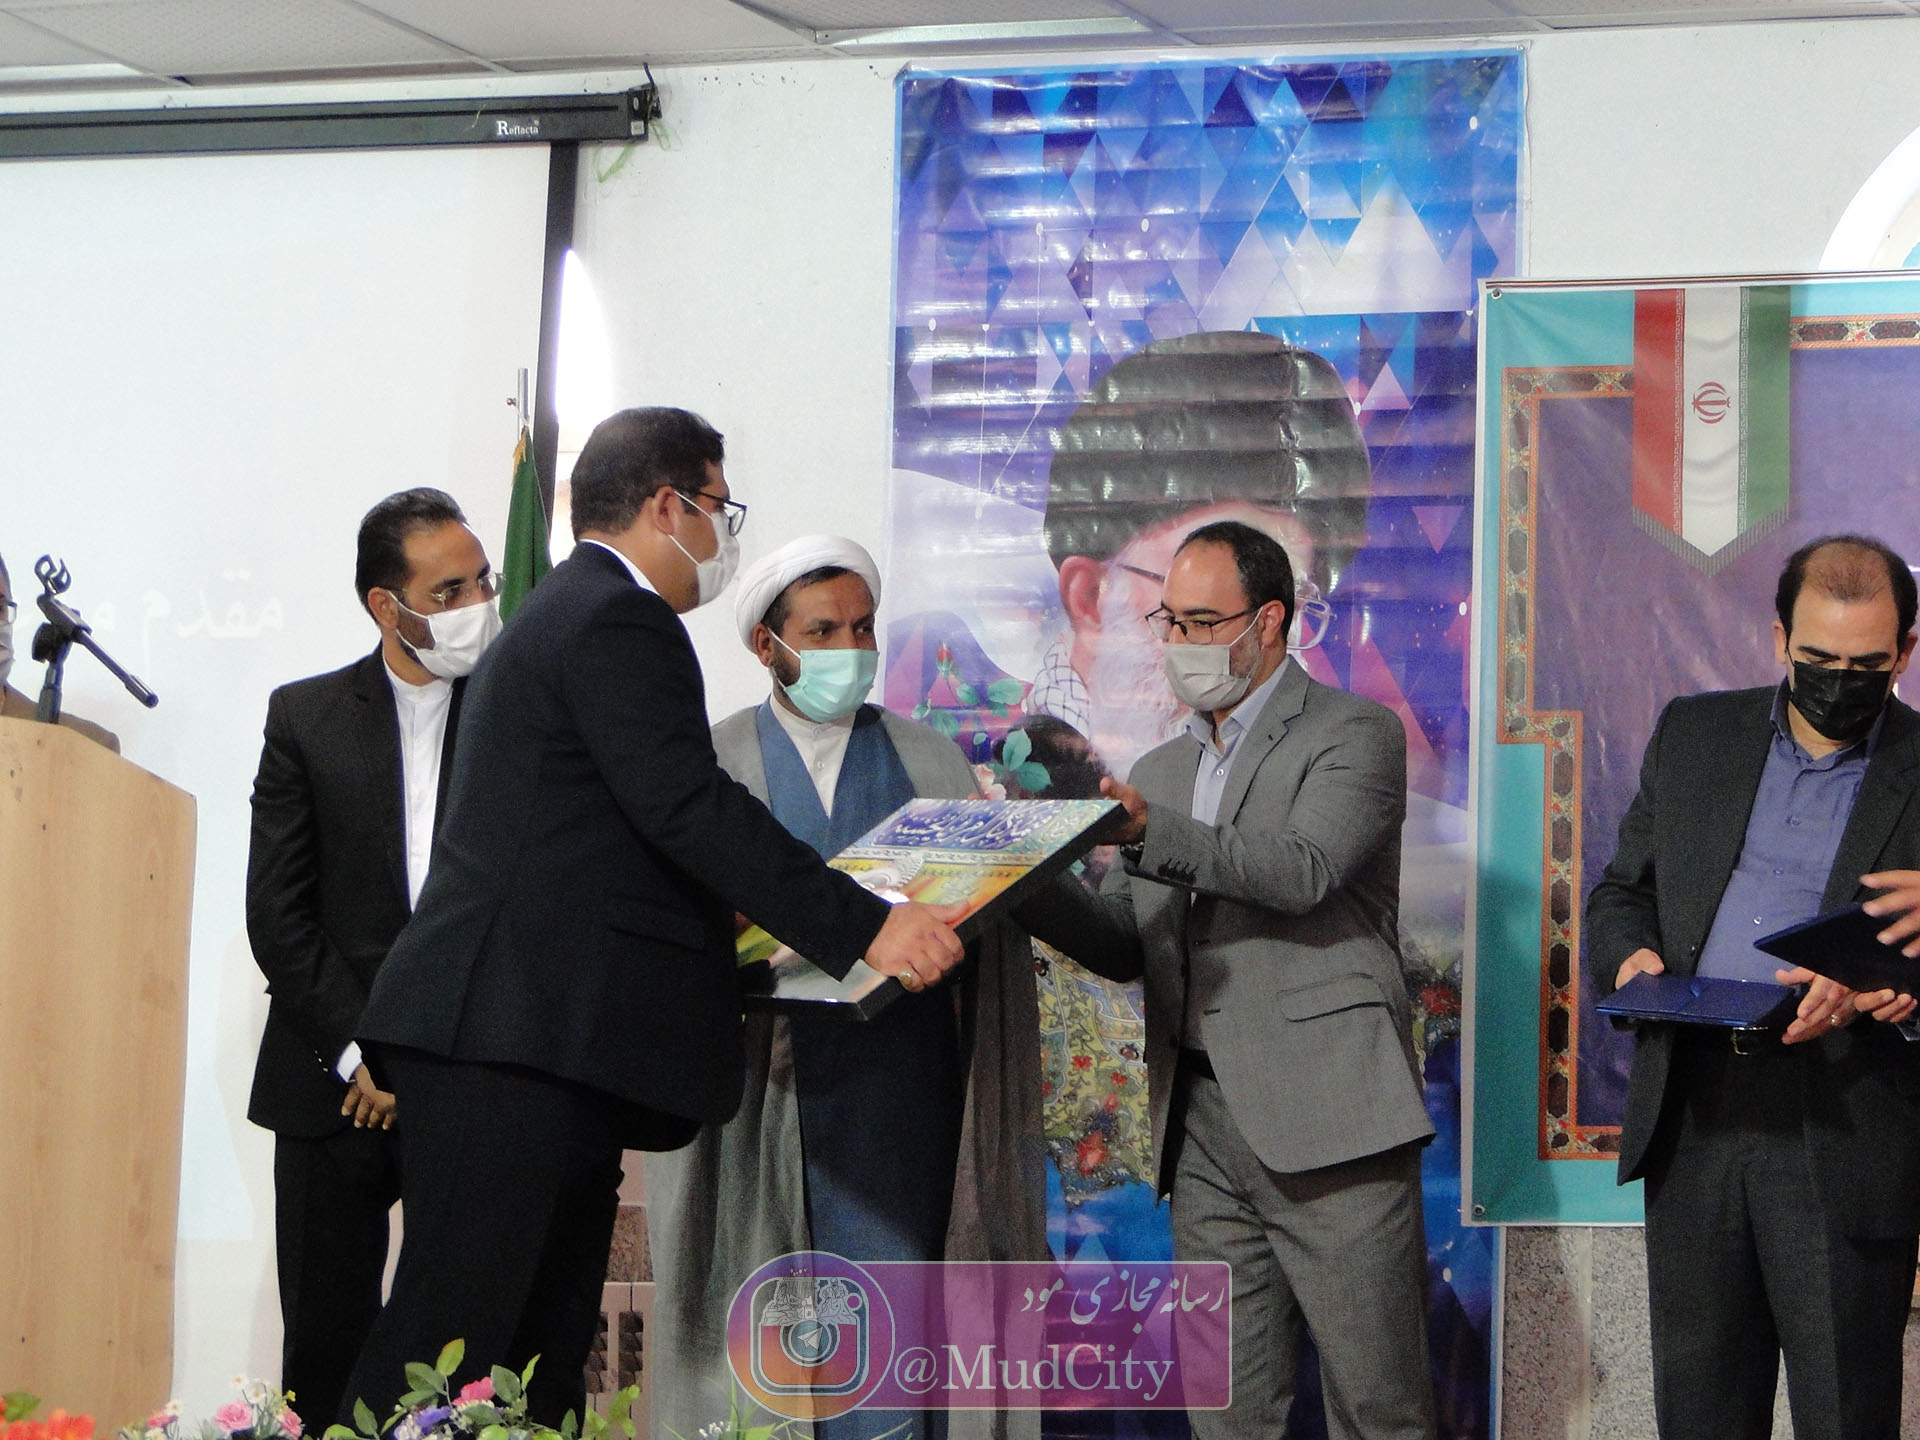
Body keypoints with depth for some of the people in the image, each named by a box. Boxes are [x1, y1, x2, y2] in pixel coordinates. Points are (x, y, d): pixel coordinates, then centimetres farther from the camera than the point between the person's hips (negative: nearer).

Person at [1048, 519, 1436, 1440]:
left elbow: (1303, 873, -16)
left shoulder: (1355, 734, 1)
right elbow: (1130, 948, 18)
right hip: (1201, 1124, 6)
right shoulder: (1160, 770, 22)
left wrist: (1150, 832, -26)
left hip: (1325, 1119, -6)